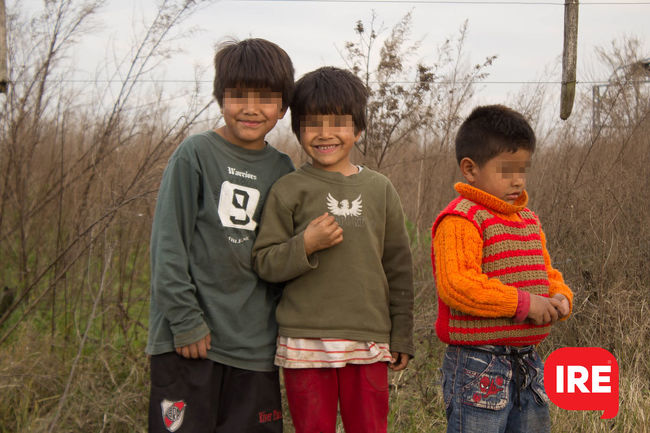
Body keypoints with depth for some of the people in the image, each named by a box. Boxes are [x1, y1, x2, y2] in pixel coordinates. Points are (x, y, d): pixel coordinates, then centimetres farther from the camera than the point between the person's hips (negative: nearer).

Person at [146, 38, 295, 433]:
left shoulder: (282, 170, 10)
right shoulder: (196, 155, -4)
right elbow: (168, 243, -7)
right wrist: (185, 321, -11)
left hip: (255, 345, 4)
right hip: (189, 340, -4)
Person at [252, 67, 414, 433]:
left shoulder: (380, 189, 7)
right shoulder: (289, 190, 0)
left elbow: (399, 266, 10)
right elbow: (264, 262, -2)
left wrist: (402, 337, 9)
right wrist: (306, 245, -18)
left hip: (368, 341, 2)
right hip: (305, 343, -1)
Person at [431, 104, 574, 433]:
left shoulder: (528, 220, 14)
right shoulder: (461, 221, -14)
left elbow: (545, 272, 23)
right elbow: (455, 284, -24)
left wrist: (560, 297, -1)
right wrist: (522, 303, -22)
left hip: (528, 364, 9)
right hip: (478, 366, -8)